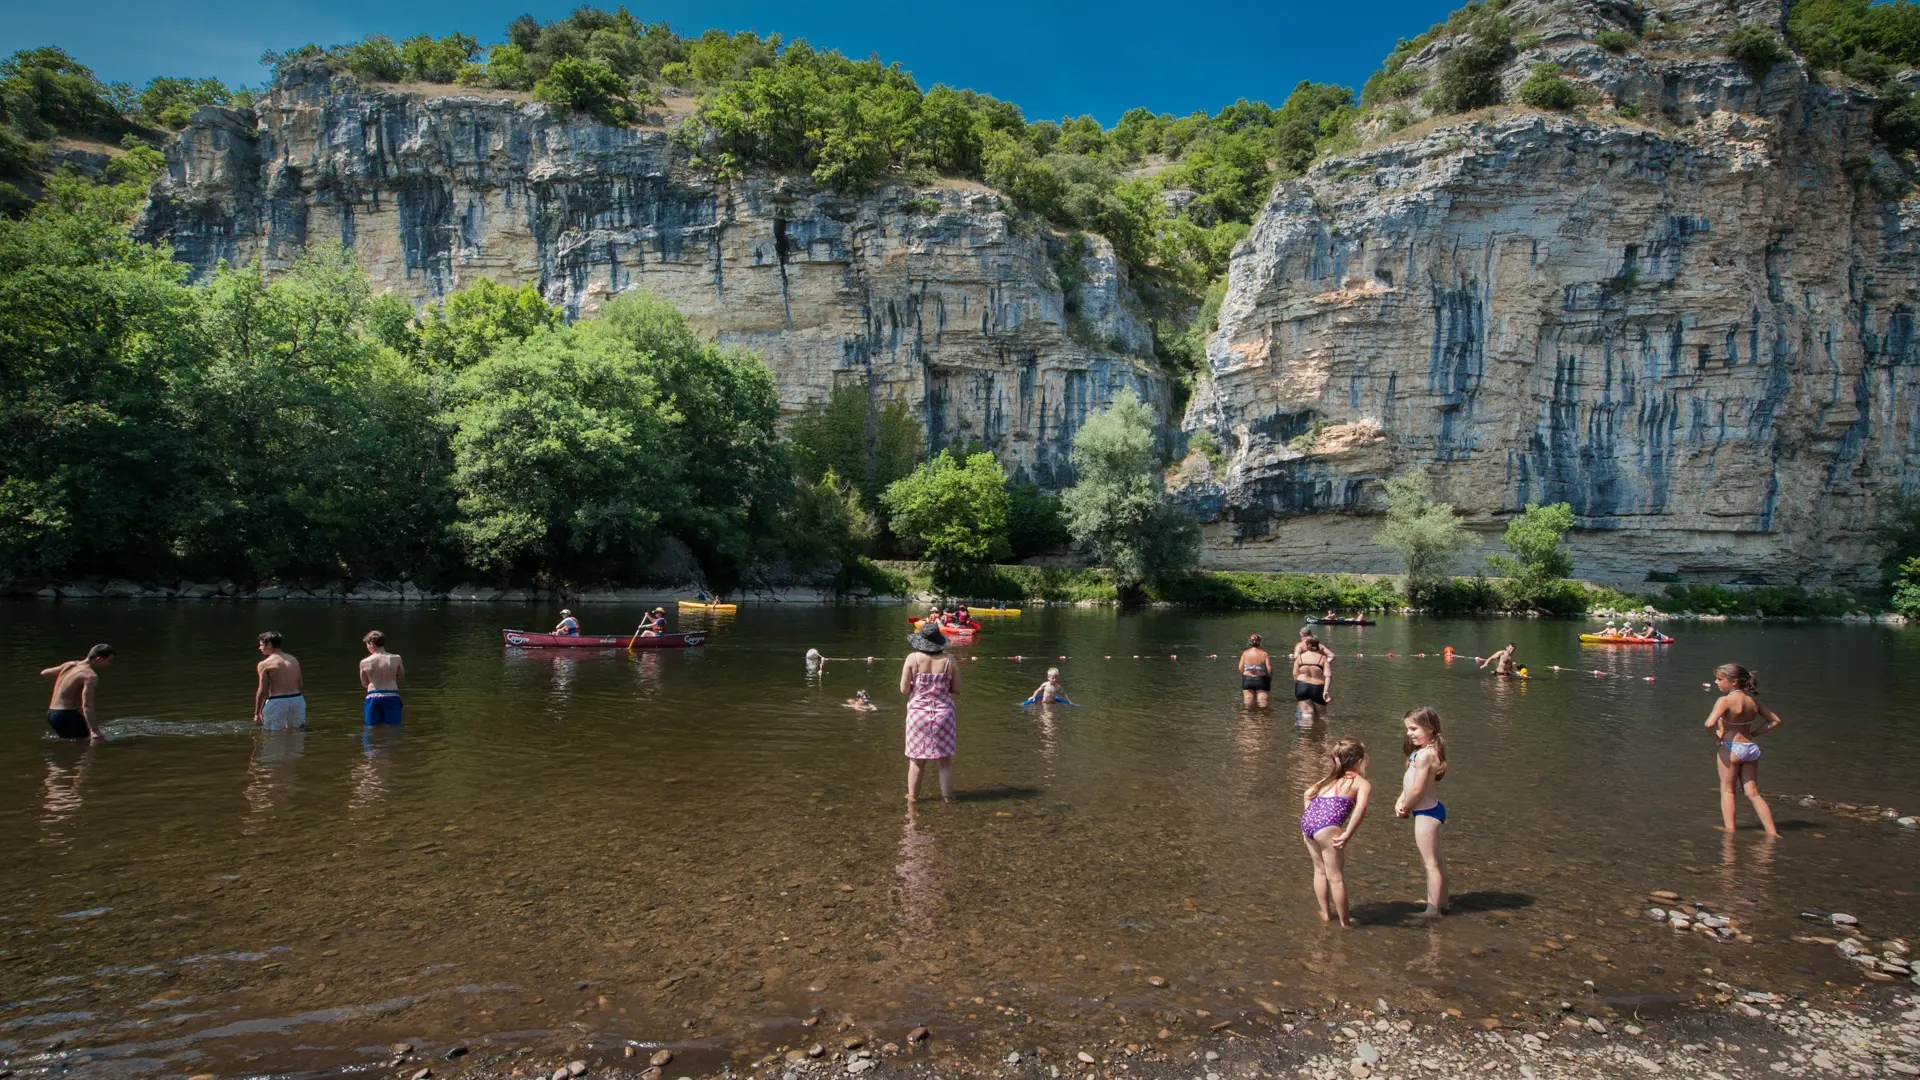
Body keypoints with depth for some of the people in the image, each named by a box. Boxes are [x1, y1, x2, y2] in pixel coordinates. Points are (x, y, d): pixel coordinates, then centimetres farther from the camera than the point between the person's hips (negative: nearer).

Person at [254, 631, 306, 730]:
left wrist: (257, 713, 1)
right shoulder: (294, 660, 12)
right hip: (297, 699, 5)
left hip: (277, 702, -5)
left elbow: (262, 691, -6)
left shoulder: (264, 664, -5)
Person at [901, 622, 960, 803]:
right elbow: (957, 689, -1)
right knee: (945, 760, 13)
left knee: (916, 759, 12)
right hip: (943, 713, 0)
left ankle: (912, 795, 22)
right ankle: (947, 795, 21)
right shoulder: (949, 661, -7)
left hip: (919, 713, 0)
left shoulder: (913, 658, -10)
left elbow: (904, 689, -9)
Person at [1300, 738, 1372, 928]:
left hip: (1307, 820, 6)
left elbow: (1307, 794, 24)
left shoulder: (1330, 777, 26)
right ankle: (1345, 921, 18)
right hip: (1327, 826, -6)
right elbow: (1361, 807, -12)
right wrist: (1347, 835, -12)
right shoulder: (1363, 783, 7)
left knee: (1320, 870, 23)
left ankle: (1326, 913, 33)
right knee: (1336, 877, 7)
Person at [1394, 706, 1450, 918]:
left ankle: (1433, 910, 11)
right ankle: (1441, 902, 35)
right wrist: (1401, 801, -2)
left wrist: (1404, 809, -8)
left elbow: (1417, 789, -23)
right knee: (1435, 860, 22)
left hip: (1426, 813, -10)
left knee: (1431, 862, 1)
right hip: (1429, 811, 10)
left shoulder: (1424, 754, -25)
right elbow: (1409, 782, 9)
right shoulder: (1428, 751, 6)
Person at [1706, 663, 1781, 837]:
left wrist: (1716, 736, -10)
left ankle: (1730, 829, 8)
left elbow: (1710, 723, -30)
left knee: (1727, 790, 9)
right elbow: (1775, 720, 14)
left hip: (1731, 748, -6)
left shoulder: (1725, 700, -17)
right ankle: (1772, 832, 11)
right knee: (1753, 793, 13)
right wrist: (1753, 733, 12)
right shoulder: (1753, 700, 5)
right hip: (1751, 748, 6)